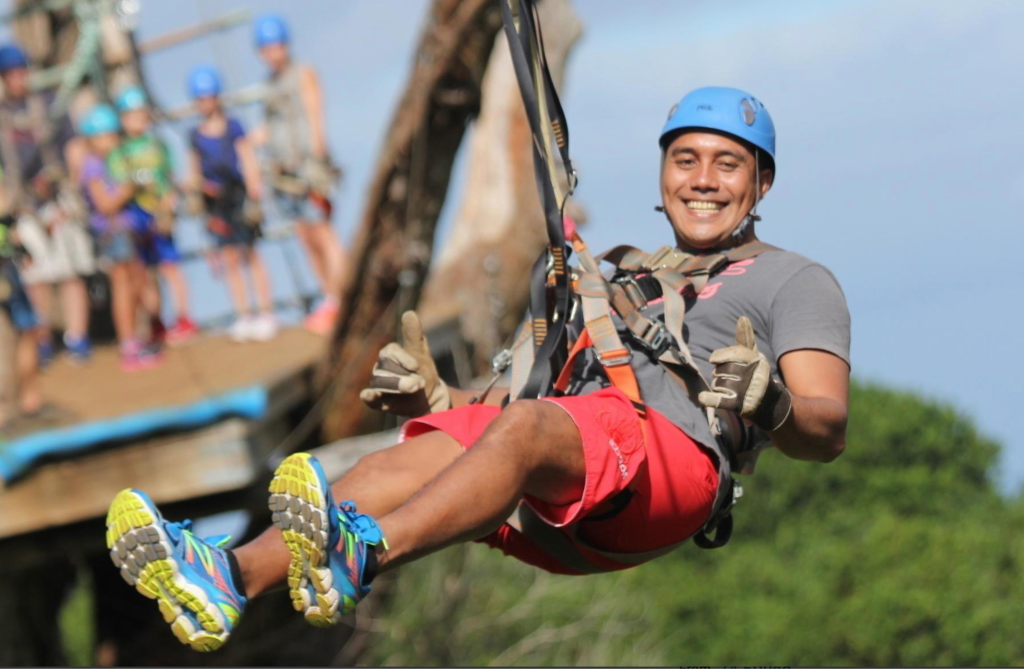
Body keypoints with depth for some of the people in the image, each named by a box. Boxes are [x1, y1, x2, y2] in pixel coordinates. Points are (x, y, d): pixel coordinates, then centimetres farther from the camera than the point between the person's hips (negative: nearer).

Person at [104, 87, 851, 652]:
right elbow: (547, 403, 33)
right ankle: (229, 578, -49)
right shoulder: (620, 283, 39)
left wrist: (768, 409, -20)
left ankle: (360, 554, -65)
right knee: (412, 457, -23)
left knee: (524, 428, -36)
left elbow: (828, 432, 4)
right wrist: (432, 396, 15)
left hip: (676, 454, -6)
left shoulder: (795, 280, 21)